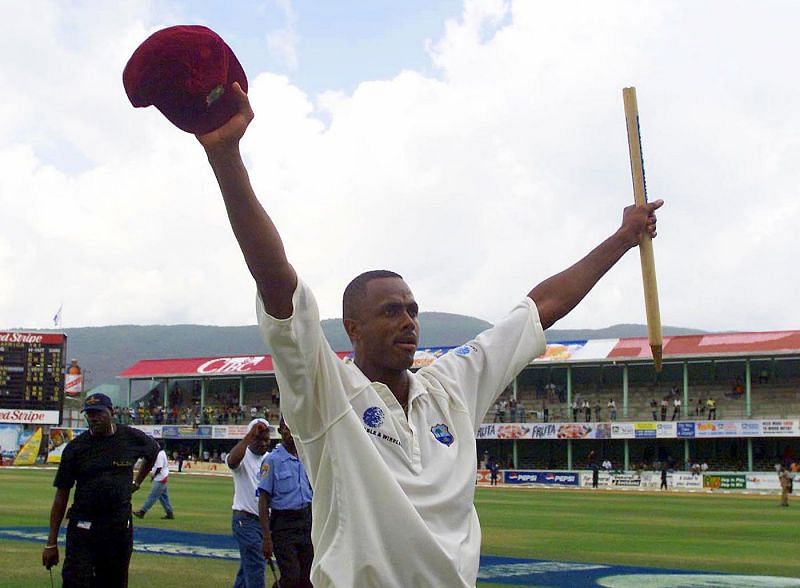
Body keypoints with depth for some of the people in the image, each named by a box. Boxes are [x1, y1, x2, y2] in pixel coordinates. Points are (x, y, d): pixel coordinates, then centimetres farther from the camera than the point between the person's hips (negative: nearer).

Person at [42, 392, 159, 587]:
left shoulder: (132, 438, 0)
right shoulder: (75, 447, -4)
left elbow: (154, 451, 25)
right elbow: (61, 495, -1)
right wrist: (51, 544, -4)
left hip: (120, 527, 2)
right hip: (83, 527, -2)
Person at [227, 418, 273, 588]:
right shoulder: (243, 456, -10)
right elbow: (232, 461, -35)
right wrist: (249, 435, -36)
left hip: (264, 520, 7)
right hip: (246, 520, -7)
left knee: (249, 566, 16)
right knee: (255, 567, -12)